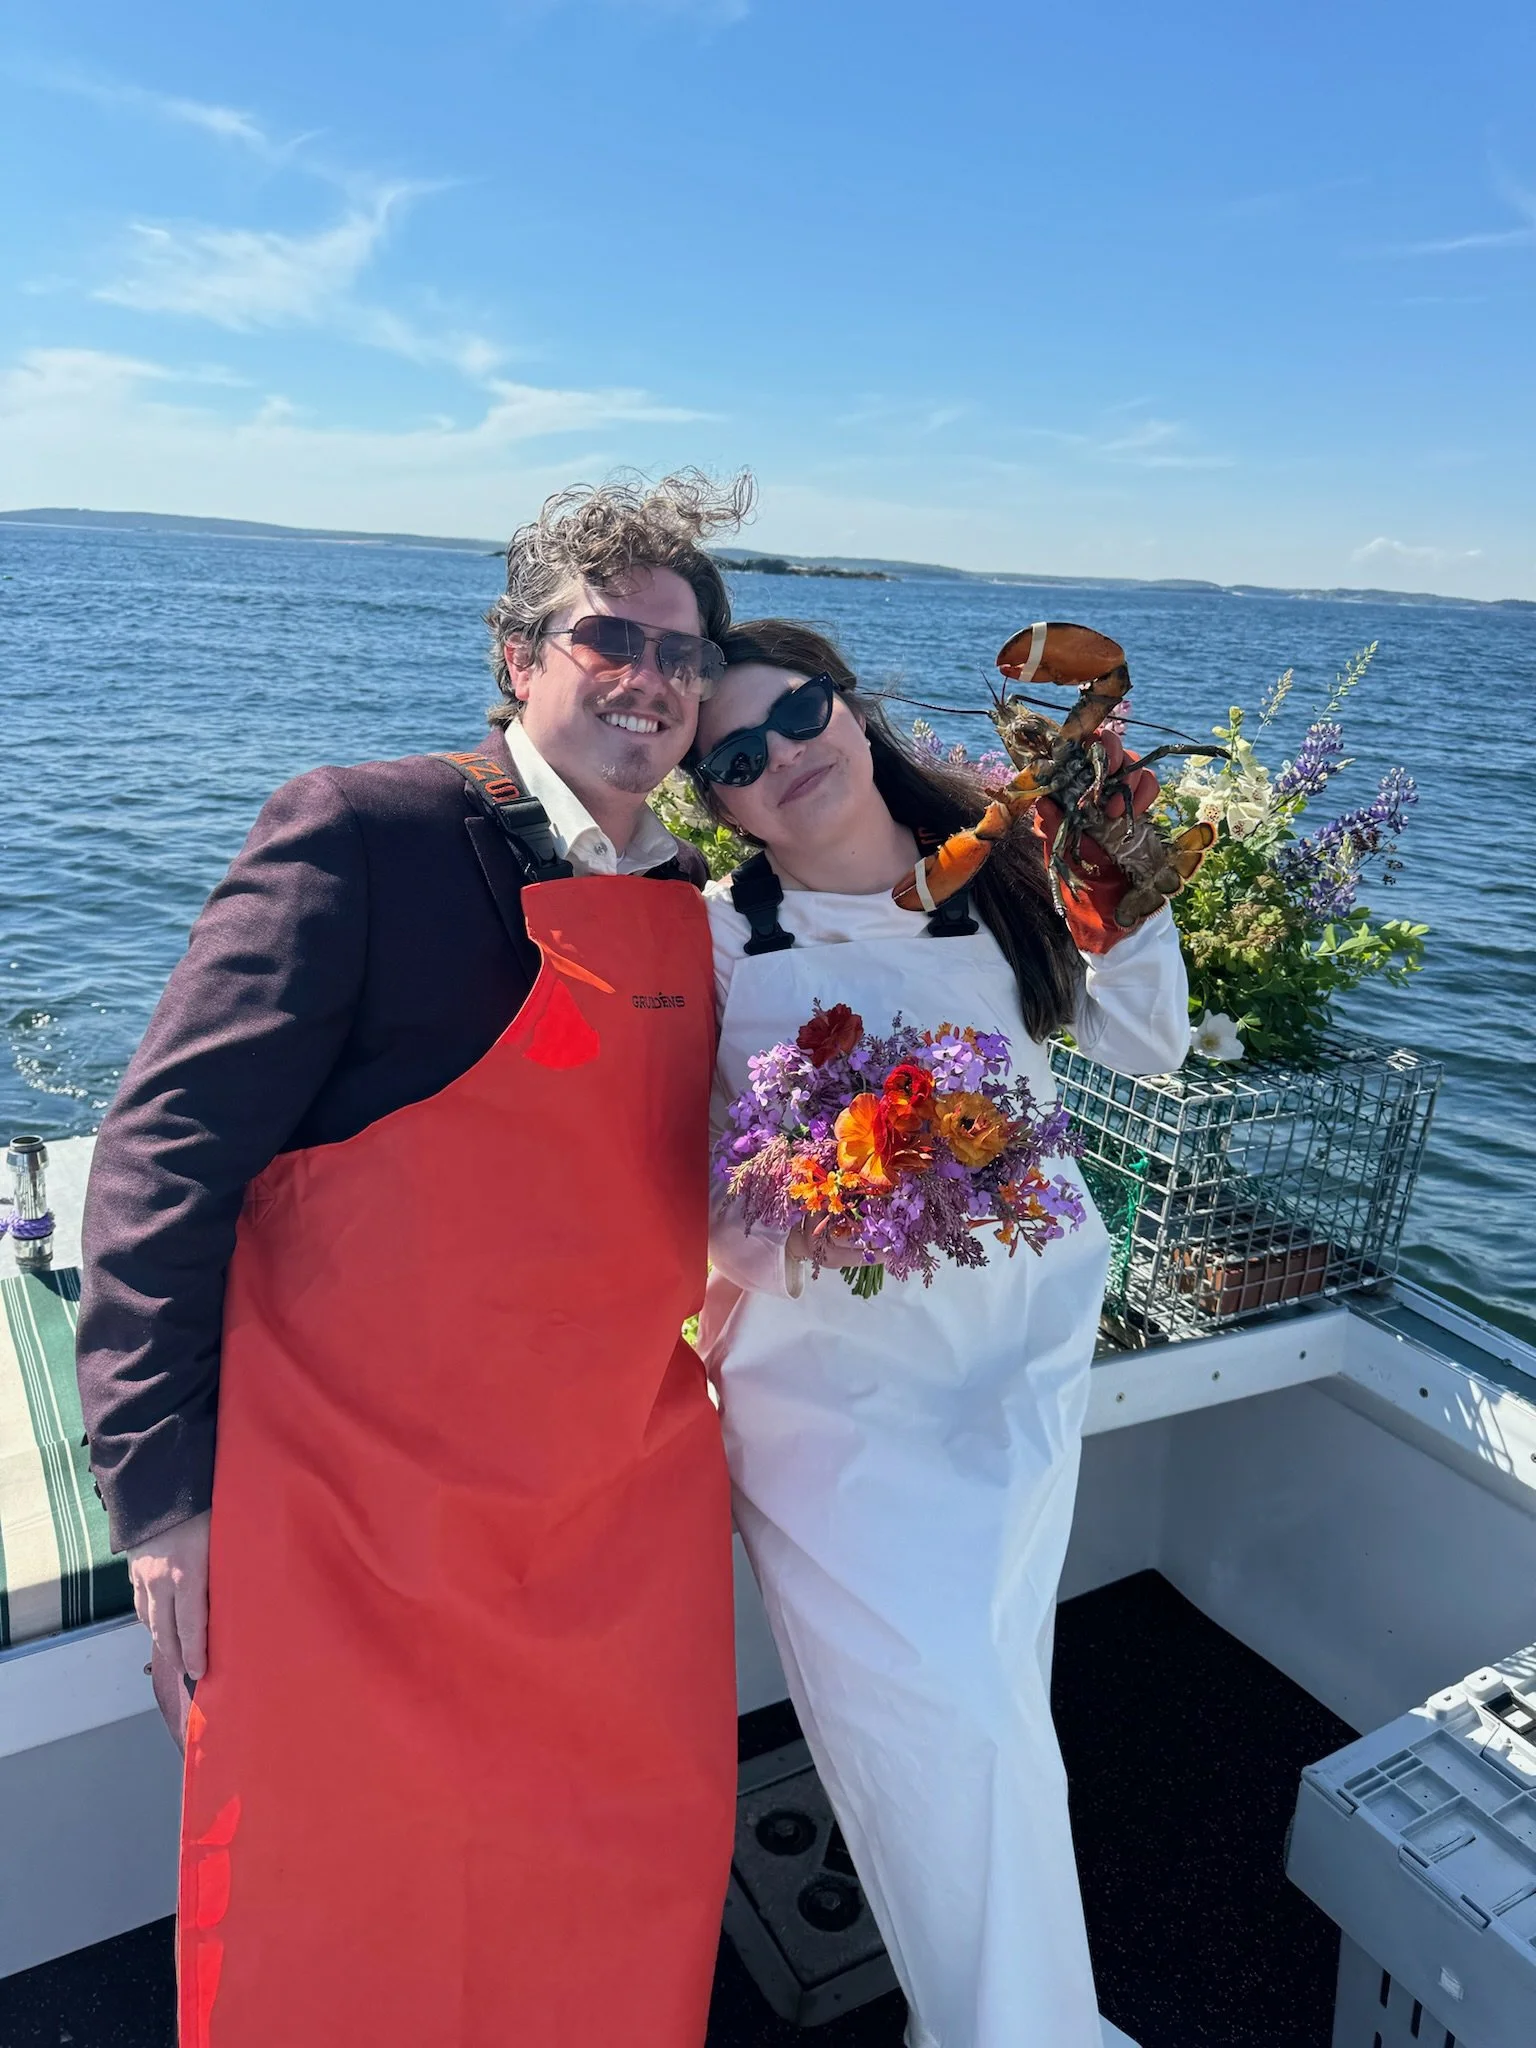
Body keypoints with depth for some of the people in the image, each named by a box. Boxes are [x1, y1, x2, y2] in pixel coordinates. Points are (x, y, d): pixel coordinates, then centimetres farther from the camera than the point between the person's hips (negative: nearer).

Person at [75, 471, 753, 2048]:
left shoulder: (693, 902, 7)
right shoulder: (364, 831, -12)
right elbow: (167, 1153, -14)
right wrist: (163, 1496, -15)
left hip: (624, 1522, 6)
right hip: (356, 1522, -5)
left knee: (628, 1903, 20)